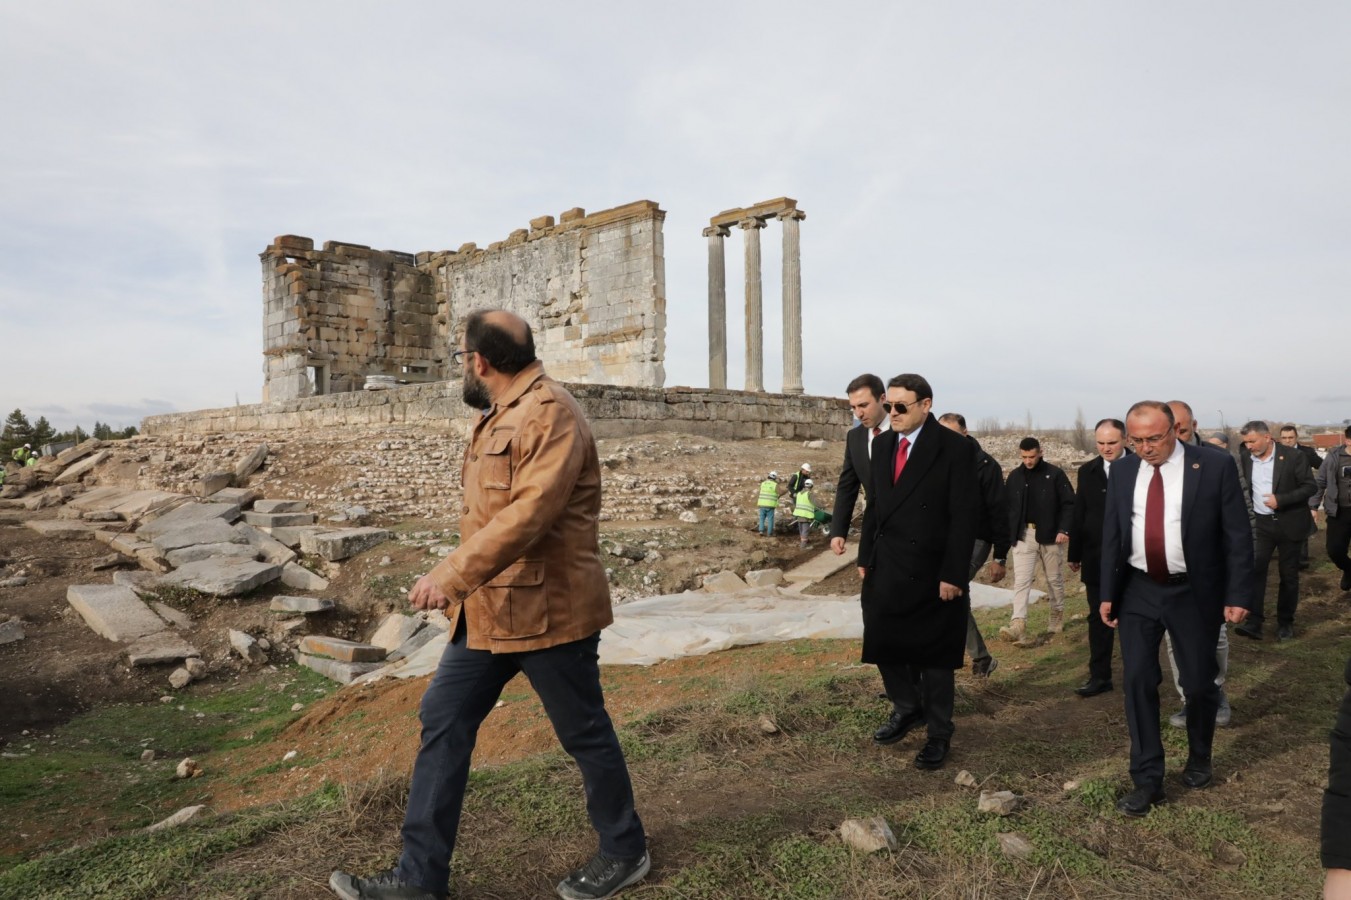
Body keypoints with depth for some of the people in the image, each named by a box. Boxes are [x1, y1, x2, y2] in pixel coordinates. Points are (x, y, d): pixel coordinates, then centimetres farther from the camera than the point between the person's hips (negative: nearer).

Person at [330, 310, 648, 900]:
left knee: (583, 733, 7)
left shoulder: (550, 414, -17)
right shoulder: (496, 416, 15)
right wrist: (462, 583, 20)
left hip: (546, 609, -9)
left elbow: (531, 511, -30)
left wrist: (452, 574, -30)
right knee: (444, 722, 9)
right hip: (488, 609, 10)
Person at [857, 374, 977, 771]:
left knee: (934, 654, 8)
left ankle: (938, 734, 27)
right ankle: (907, 708, 38)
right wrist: (865, 558, 9)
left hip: (931, 573, -5)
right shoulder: (882, 444, 6)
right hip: (886, 569, 6)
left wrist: (953, 574, -16)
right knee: (882, 643, 12)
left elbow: (964, 515, -14)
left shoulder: (954, 447, -12)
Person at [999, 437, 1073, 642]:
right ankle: (1018, 624, -14)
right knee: (1021, 580, -7)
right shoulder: (1014, 476, 4)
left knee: (1054, 578, 14)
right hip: (1023, 536, 2)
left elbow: (1069, 503, -5)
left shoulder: (1055, 474, -4)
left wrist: (1064, 529, -16)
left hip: (1049, 535, -1)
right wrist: (1007, 533, 2)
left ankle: (1057, 614, 34)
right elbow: (1006, 506, 10)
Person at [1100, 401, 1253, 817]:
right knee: (1138, 682, 1)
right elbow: (1112, 535, 6)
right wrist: (1107, 593, 5)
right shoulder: (1122, 471, 0)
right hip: (1137, 592, 2)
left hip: (1194, 593, -2)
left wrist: (1238, 595, -8)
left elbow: (1238, 536, -5)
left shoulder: (1215, 467, -9)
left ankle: (1199, 758, 38)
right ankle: (1148, 779, 12)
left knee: (1199, 683, 10)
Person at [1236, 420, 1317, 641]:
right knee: (1254, 570, -10)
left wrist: (1281, 500, -21)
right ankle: (1254, 622, -11)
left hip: (1288, 523, -2)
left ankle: (1285, 622, 20)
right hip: (1260, 523, 2)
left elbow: (1311, 487, -11)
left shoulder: (1292, 456, -11)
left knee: (1289, 575, 7)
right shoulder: (1246, 457, -1)